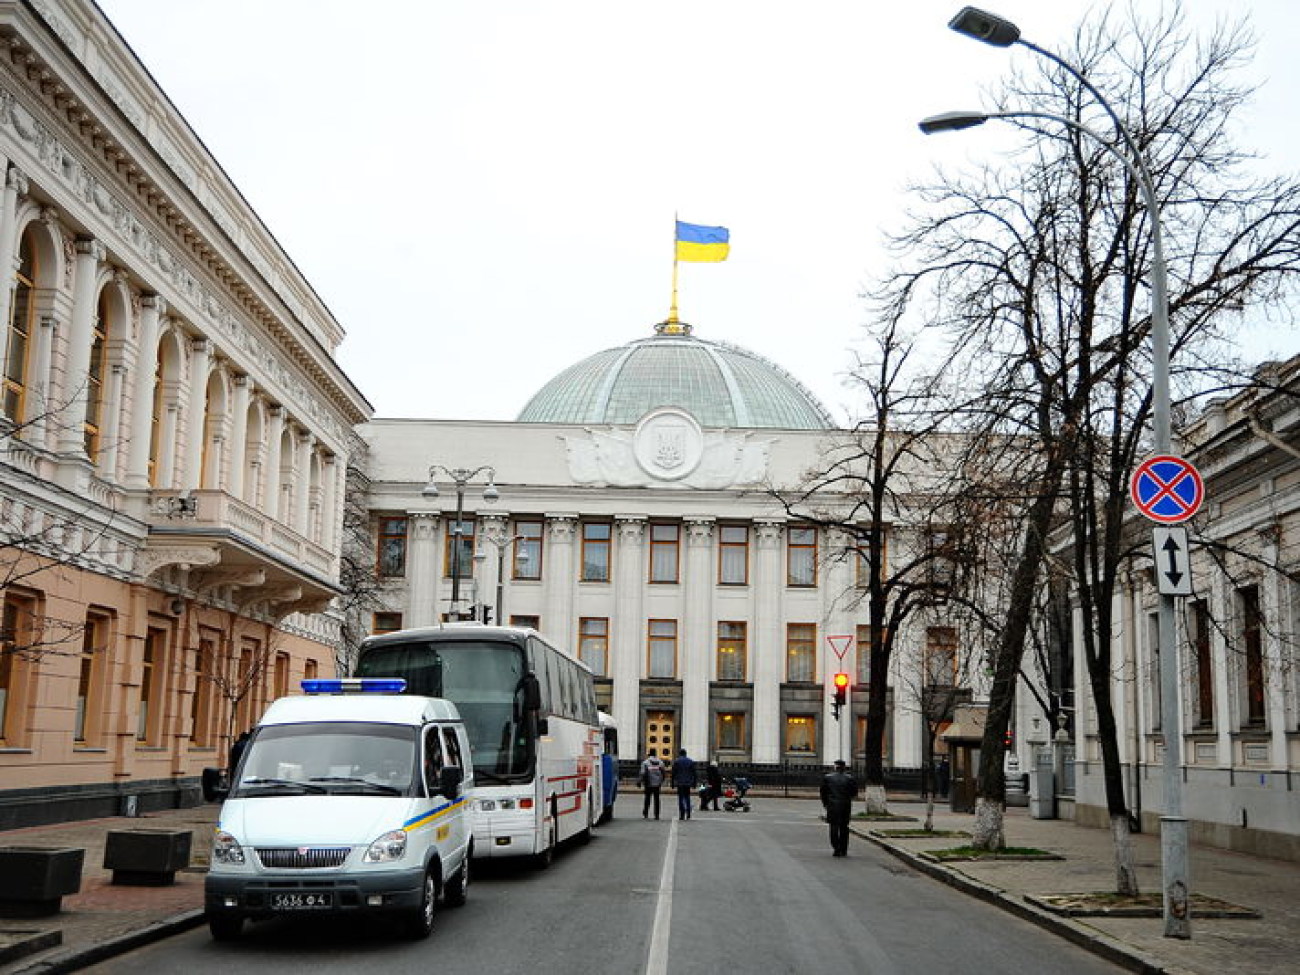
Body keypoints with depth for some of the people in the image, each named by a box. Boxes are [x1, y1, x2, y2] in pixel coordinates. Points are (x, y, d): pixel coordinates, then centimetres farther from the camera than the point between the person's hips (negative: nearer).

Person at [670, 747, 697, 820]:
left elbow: (673, 773, -2)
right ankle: (688, 814, 4)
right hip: (688, 783, 3)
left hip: (679, 783, -3)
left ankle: (682, 815, -9)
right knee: (687, 798, 12)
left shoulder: (676, 761, -1)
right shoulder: (691, 761, 8)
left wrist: (673, 784, 2)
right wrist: (693, 785, 11)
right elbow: (694, 774, 8)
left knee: (681, 798, -2)